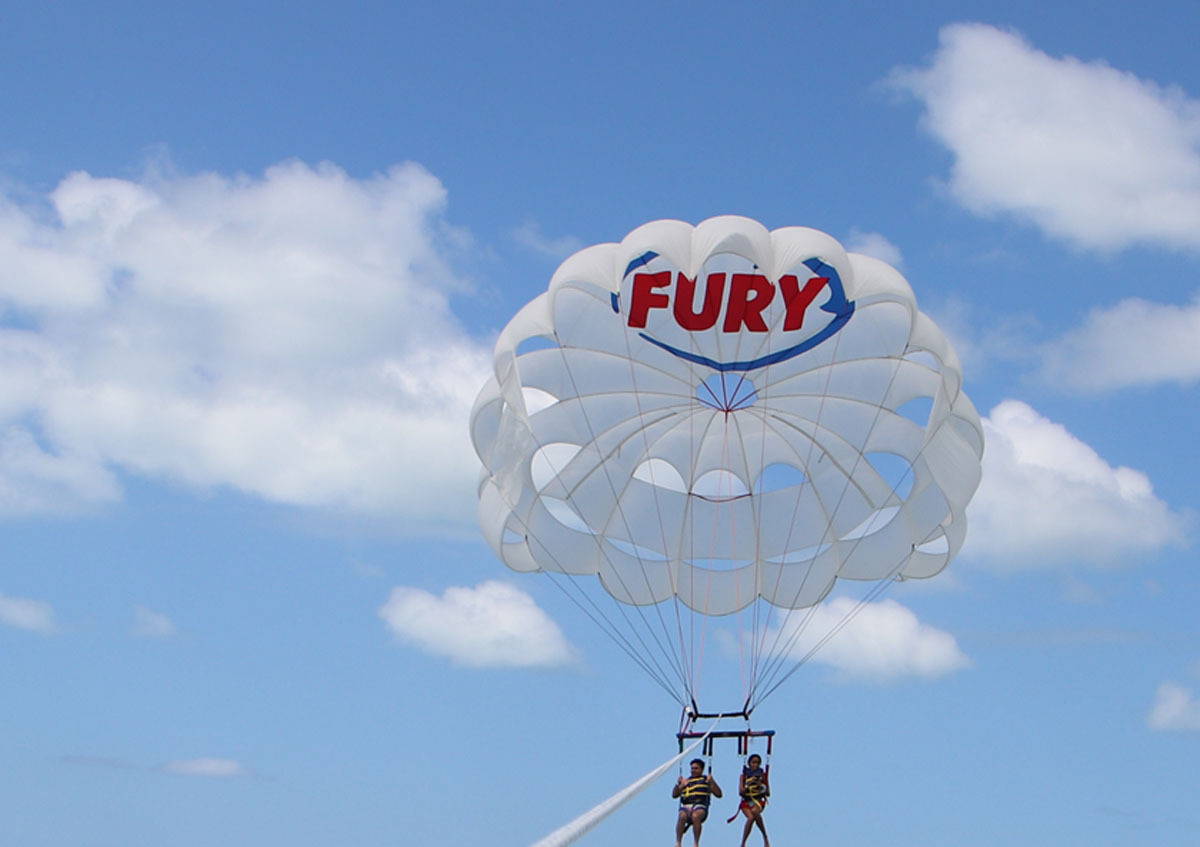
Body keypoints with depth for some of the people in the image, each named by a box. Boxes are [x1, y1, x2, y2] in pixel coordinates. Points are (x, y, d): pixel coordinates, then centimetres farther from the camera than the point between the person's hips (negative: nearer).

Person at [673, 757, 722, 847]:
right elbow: (674, 794, 19)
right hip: (686, 806, 2)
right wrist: (679, 784, 3)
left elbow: (719, 794, 10)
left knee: (695, 816, -38)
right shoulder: (686, 781, 26)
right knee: (682, 816, -34)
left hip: (700, 806, -2)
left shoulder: (706, 780, 19)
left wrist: (712, 781, -1)